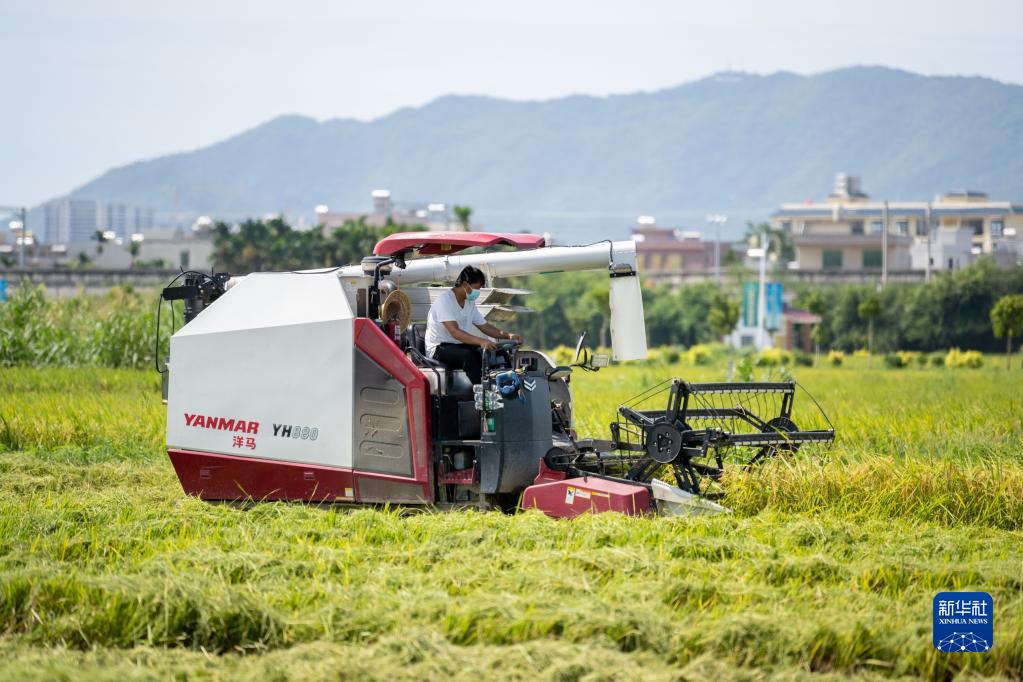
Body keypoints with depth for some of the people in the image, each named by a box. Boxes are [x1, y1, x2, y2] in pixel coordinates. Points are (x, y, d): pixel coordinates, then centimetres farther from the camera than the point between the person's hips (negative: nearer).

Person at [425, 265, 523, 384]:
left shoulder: (470, 303, 10)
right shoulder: (444, 301, -18)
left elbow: (485, 326, 16)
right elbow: (455, 332, -29)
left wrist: (508, 335, -1)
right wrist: (480, 341, -42)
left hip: (460, 345, 8)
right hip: (439, 349, -8)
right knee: (467, 355, -36)